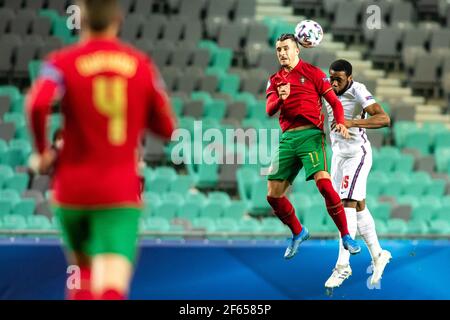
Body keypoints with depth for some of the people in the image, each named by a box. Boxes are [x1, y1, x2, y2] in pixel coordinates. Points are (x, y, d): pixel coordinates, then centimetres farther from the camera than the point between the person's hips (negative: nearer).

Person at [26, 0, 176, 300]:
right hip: (122, 191, -1)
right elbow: (166, 127, 9)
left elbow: (38, 104, -22)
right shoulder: (143, 64, 5)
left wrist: (43, 151, -6)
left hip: (74, 188, 1)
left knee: (83, 268, 26)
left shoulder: (62, 62, -2)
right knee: (113, 281, -14)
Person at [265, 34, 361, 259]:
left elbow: (334, 101, 1)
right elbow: (269, 110, 3)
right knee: (273, 195, 1)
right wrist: (280, 99, -20)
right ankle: (298, 233, 25)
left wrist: (341, 122, -18)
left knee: (323, 183, -24)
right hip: (287, 138, 5)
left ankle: (346, 236, -12)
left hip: (310, 134, -5)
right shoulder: (275, 80, 16)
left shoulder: (312, 72, 5)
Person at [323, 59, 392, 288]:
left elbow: (384, 119, -33)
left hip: (357, 155, -7)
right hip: (338, 154, 7)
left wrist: (352, 123, -43)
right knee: (358, 207, 11)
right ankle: (378, 255, 22)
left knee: (348, 204, -13)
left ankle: (343, 265, -14)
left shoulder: (358, 92, -22)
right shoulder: (327, 87, -2)